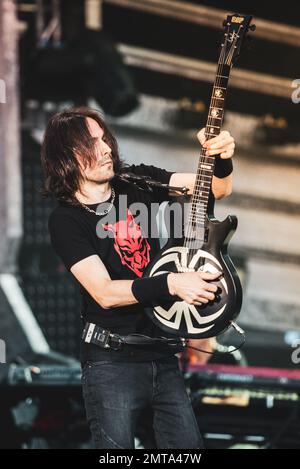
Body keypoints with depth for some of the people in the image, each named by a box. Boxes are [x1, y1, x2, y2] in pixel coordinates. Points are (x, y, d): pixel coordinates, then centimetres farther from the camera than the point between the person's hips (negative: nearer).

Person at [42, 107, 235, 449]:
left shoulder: (138, 182, 5)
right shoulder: (65, 220, -9)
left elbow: (217, 188, 2)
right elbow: (104, 293, -18)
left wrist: (221, 159, -20)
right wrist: (172, 283, -27)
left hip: (163, 353, 5)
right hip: (113, 362, -5)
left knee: (188, 448, 6)